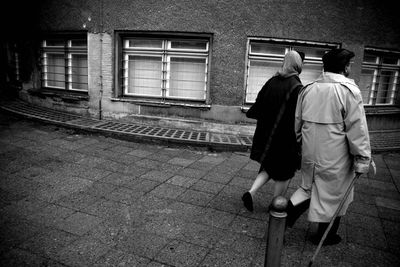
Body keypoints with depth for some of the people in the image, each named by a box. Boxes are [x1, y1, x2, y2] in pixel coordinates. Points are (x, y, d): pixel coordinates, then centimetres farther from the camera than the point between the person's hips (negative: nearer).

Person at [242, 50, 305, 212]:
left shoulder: (271, 81, 2)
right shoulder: (296, 87, -16)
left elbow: (259, 103, 10)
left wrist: (250, 113, 28)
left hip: (267, 134, 6)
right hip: (285, 137, -6)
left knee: (270, 167, 21)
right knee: (283, 172, 12)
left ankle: (251, 192, 6)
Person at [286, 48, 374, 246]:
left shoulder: (308, 89, 3)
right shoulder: (349, 91, -14)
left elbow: (297, 122, 10)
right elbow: (357, 130, -14)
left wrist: (298, 143, 23)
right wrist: (362, 161, -8)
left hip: (310, 155, 5)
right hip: (335, 157, -5)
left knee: (308, 187, 25)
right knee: (333, 193, 14)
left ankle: (287, 214, 15)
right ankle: (325, 236, 31)